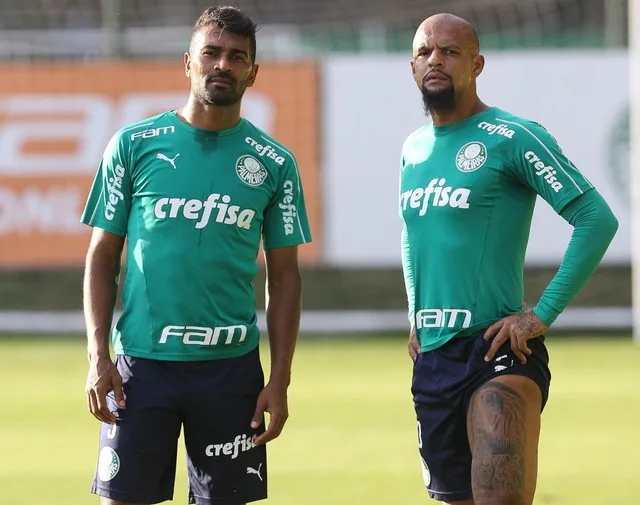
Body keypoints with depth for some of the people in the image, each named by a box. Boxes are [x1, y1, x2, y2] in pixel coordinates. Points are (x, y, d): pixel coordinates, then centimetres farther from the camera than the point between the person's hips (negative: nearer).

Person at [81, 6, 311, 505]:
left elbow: (284, 276, 8)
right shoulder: (134, 145, 2)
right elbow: (102, 258, 4)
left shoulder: (274, 162, 5)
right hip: (142, 363, -1)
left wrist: (280, 379, 0)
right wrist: (98, 356, -5)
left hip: (232, 366, 1)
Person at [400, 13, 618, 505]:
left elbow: (597, 220, -13)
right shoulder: (413, 149, 14)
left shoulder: (511, 138, -8)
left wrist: (544, 313, -16)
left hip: (496, 350, -7)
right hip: (433, 356, 7)